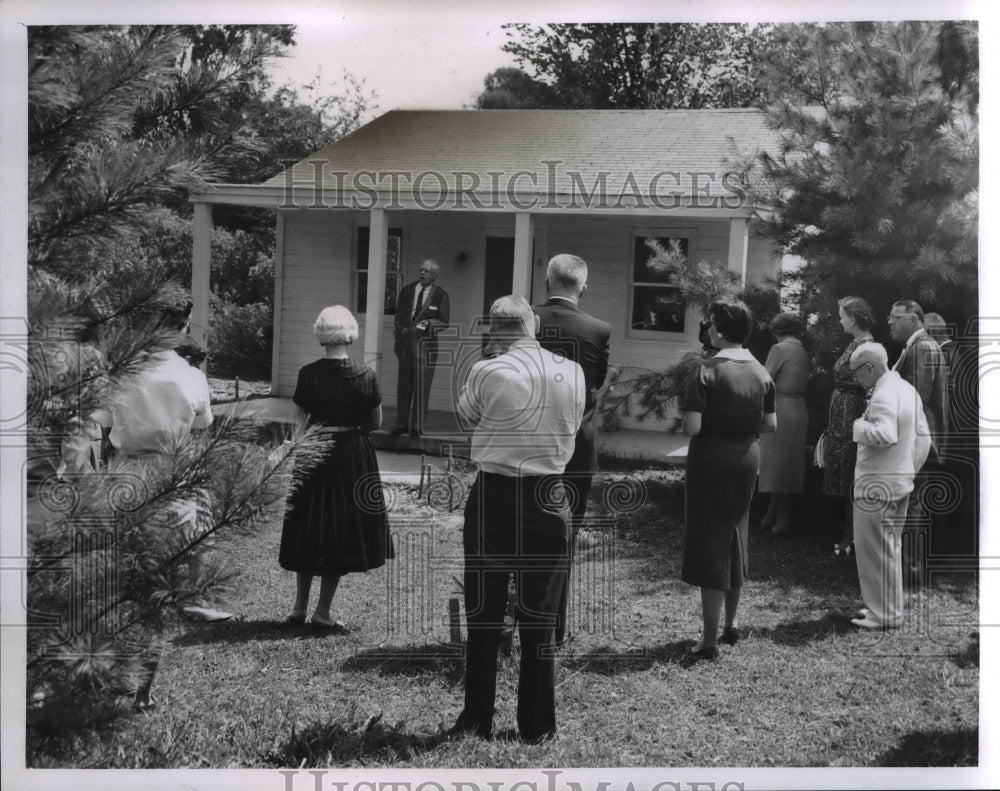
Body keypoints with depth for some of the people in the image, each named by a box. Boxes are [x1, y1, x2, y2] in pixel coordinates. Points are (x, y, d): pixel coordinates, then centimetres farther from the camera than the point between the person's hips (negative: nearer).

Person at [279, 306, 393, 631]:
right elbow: (376, 423, 0)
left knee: (310, 531, 14)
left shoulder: (308, 374, -9)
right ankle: (323, 611, 11)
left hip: (314, 456, 1)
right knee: (343, 534, 8)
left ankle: (300, 607, 19)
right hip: (354, 457, -1)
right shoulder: (366, 375, -9)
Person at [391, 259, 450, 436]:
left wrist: (430, 324, -17)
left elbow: (444, 322, 0)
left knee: (422, 385, -5)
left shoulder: (440, 295, 2)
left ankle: (417, 425, 0)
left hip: (426, 343, -3)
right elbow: (398, 315, 17)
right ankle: (401, 423, 13)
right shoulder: (407, 290, 12)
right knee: (404, 384, 6)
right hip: (405, 341, 3)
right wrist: (402, 329, 0)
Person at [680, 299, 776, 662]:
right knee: (735, 537, 20)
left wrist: (684, 424, 0)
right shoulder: (761, 373, 1)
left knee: (709, 541, 1)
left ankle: (710, 640, 2)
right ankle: (730, 625, 32)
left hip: (711, 459, -6)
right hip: (748, 457, 6)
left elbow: (691, 427, -20)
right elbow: (770, 425, 5)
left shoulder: (708, 371, -16)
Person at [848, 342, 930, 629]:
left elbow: (885, 435, -35)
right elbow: (923, 436, 16)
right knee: (889, 548, 19)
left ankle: (885, 615, 6)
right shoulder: (907, 389, 11)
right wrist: (910, 469, 19)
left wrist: (858, 426, -19)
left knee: (875, 550, -1)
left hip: (877, 486, -10)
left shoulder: (884, 395, -19)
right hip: (901, 481, 10)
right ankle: (889, 607, 28)